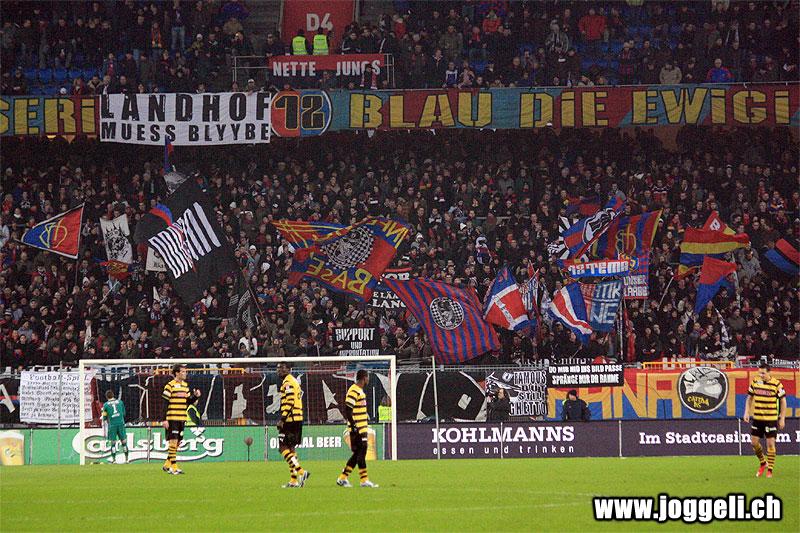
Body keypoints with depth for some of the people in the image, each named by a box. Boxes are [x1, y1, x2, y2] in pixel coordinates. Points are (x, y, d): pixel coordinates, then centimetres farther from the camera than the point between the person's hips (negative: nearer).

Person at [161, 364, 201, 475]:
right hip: (172, 419, -7)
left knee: (177, 443, 10)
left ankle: (167, 465, 21)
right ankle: (173, 467, -6)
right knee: (173, 441, -9)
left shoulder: (185, 385, 14)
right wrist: (164, 420, -14)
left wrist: (195, 396, 0)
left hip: (182, 419, 7)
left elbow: (188, 401, 20)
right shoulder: (170, 386, -8)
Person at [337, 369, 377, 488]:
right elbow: (347, 410, -20)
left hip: (361, 428, 10)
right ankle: (364, 480, -4)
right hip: (358, 429, -10)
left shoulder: (359, 390, 17)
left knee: (358, 454, 10)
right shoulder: (354, 391, -14)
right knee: (361, 452, -7)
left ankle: (342, 478, 15)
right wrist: (353, 426, -21)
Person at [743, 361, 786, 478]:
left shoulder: (777, 384, -10)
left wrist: (782, 418, -4)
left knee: (770, 443, -3)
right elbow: (749, 398, 12)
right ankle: (763, 463, 27)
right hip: (757, 418, 4)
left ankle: (770, 469, 7)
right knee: (754, 442, 4)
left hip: (771, 419, -4)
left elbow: (783, 401, -2)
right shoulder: (755, 382, 1)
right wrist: (747, 412, 3)